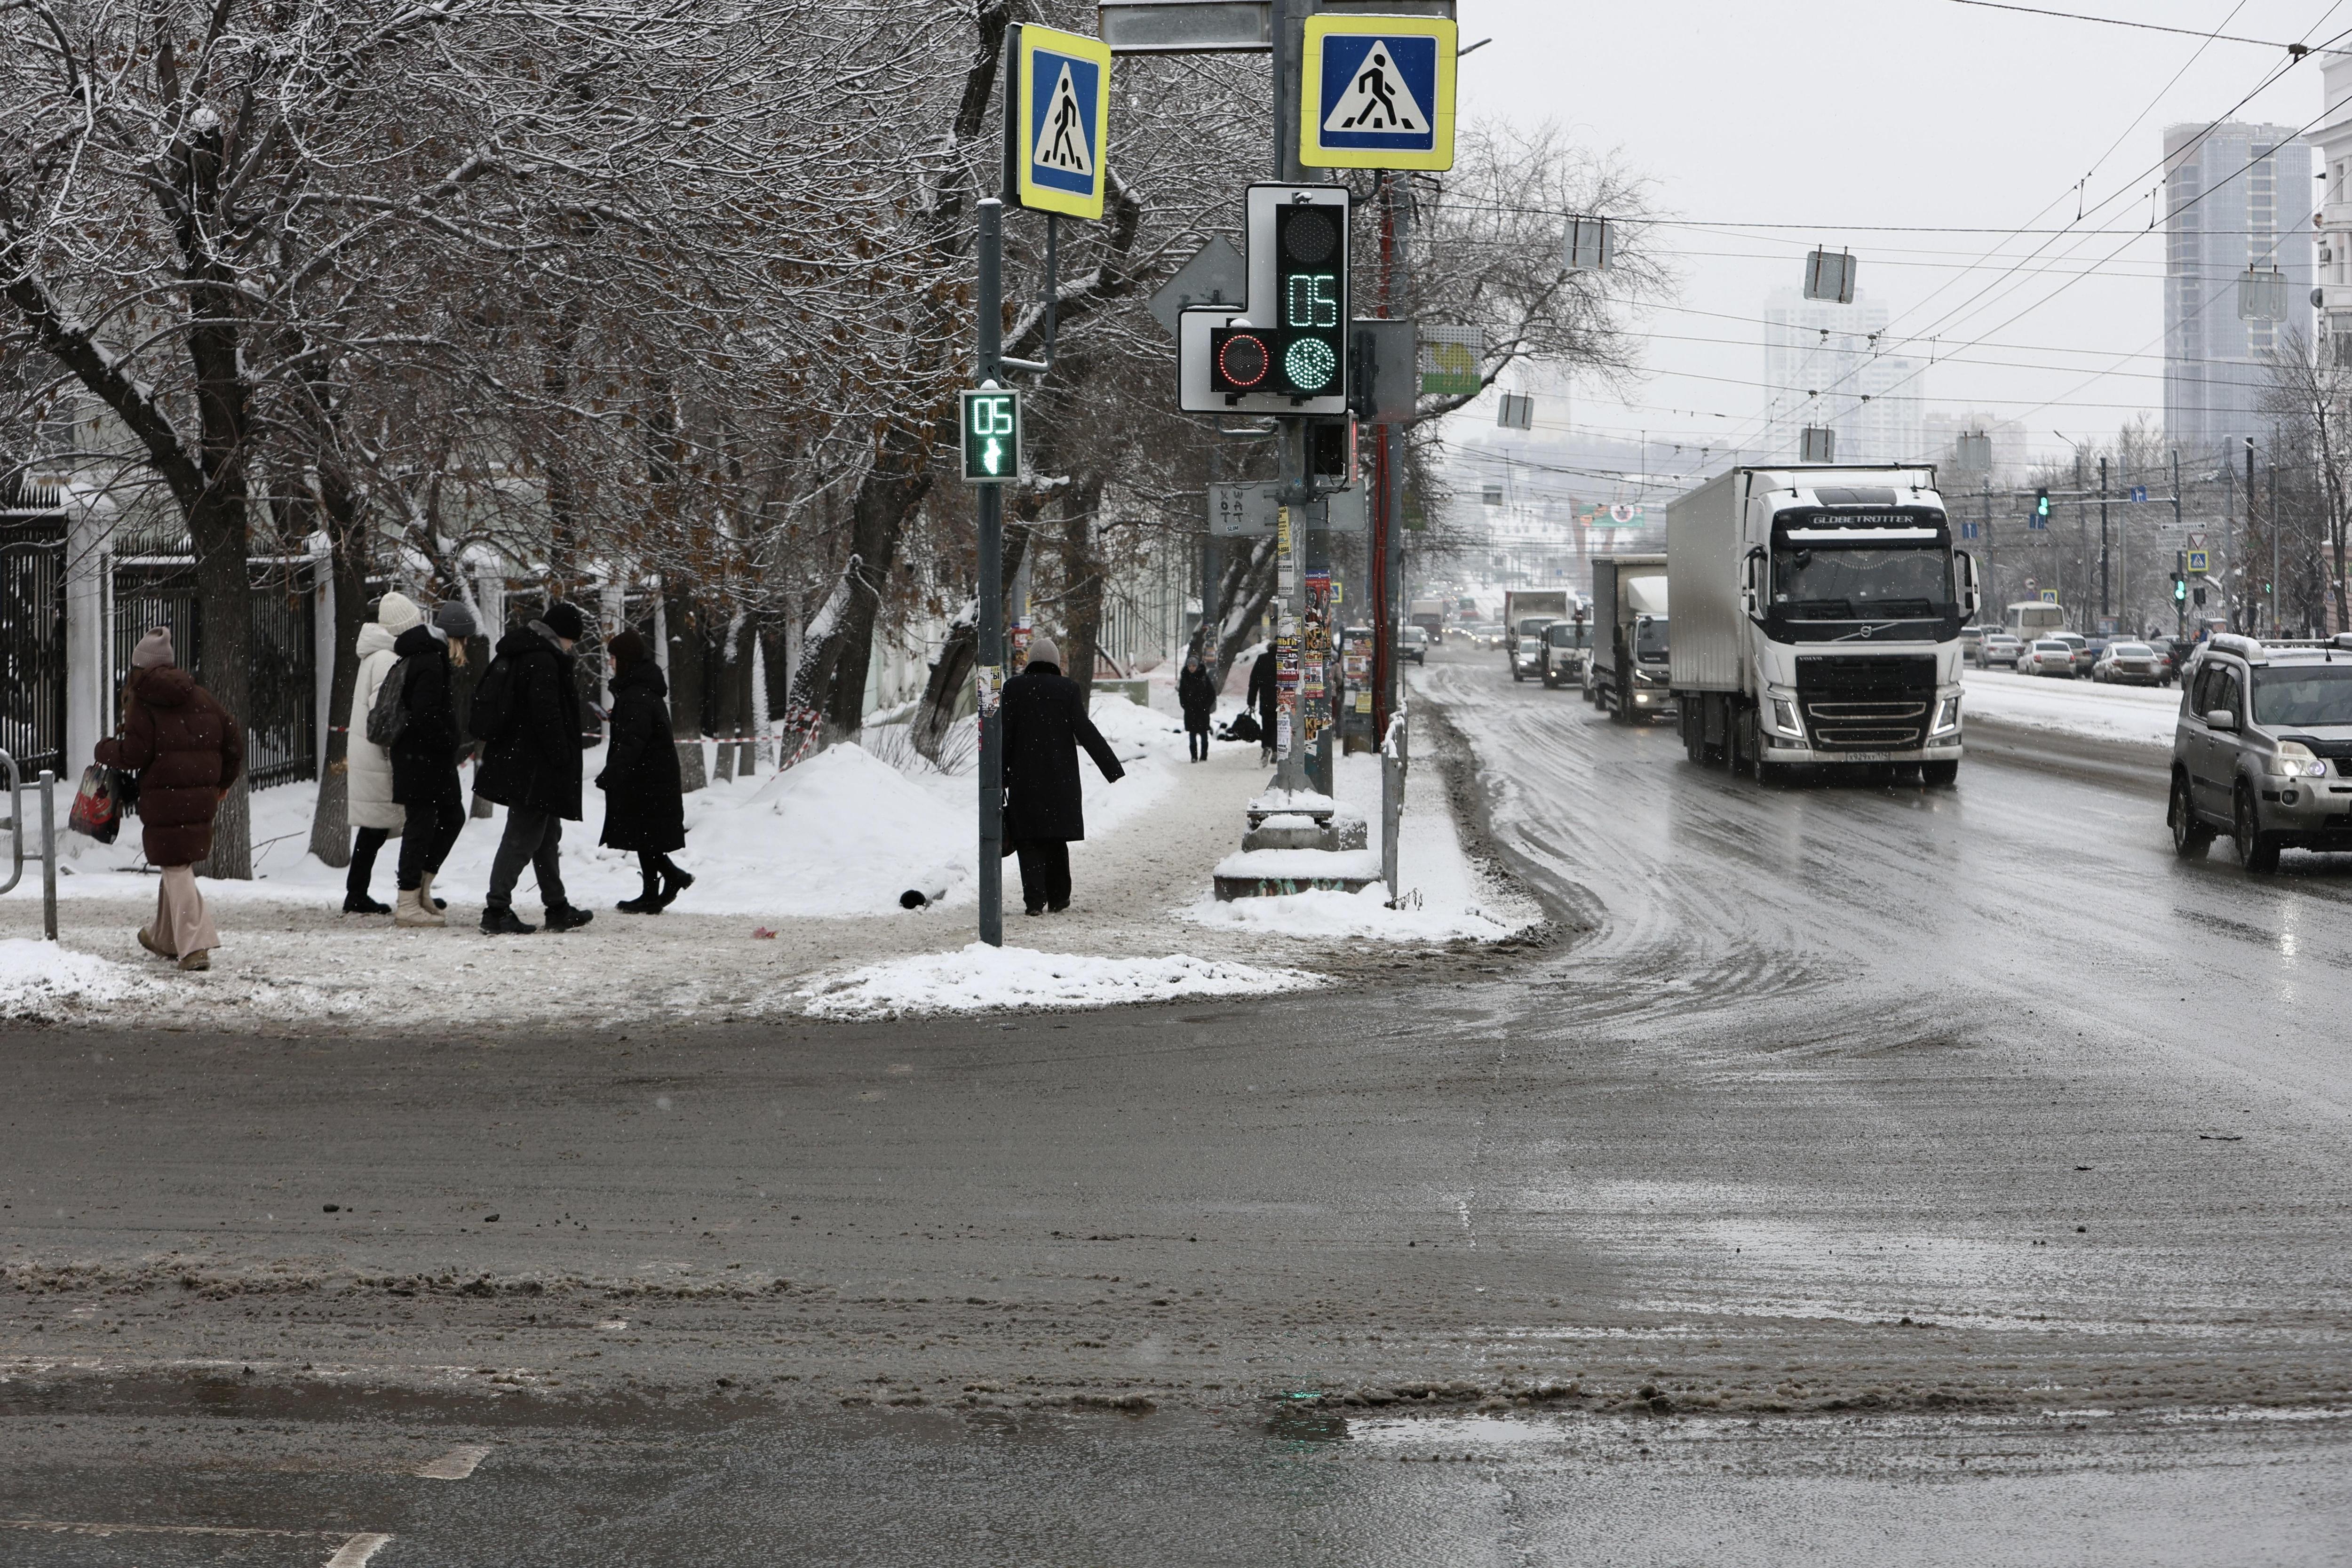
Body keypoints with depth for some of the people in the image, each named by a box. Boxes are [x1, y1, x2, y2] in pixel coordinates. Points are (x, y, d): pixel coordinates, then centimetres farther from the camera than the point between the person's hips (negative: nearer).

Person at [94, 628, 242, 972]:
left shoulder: (142, 703, -6)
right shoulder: (201, 698, 11)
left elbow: (134, 754, -11)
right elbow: (233, 739, 13)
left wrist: (104, 750, 10)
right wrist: (222, 782, 26)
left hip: (164, 800, -6)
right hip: (201, 798, 6)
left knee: (176, 869, -4)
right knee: (180, 865, 20)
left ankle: (195, 945, -15)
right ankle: (166, 937, 35)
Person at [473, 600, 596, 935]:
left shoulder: (516, 655, 15)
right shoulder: (543, 661, -17)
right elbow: (547, 715, -22)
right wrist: (561, 756, -15)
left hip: (514, 761, 11)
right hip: (536, 768, -11)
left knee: (548, 835, 18)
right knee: (522, 838, -7)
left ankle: (557, 908, 26)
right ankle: (497, 911, -7)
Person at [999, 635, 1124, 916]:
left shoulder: (1014, 688, -2)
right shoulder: (1068, 688, -2)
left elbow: (1005, 735, -2)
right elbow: (1085, 731, -6)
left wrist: (999, 779, 3)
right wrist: (1113, 768, -3)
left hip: (1024, 777, -1)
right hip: (1060, 777, 1)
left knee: (1029, 840, 2)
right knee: (1056, 838, 14)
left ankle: (1035, 900, -10)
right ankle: (1058, 899, 18)